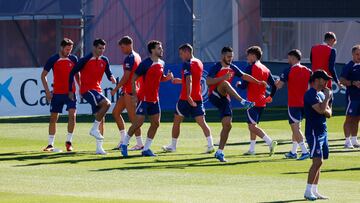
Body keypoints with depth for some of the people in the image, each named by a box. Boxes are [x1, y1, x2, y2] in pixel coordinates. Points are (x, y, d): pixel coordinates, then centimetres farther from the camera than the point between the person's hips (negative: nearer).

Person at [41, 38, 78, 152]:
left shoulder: (73, 59, 3)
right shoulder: (53, 60, -4)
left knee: (72, 114, -15)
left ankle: (69, 142, -4)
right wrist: (47, 91, -3)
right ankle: (50, 144, 12)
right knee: (53, 117, 3)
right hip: (57, 93, -1)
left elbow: (77, 74, 17)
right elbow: (43, 75, 3)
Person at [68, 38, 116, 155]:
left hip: (97, 90, 7)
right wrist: (71, 91, -6)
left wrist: (112, 78, -12)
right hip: (87, 90, -7)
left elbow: (109, 74, 13)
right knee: (106, 103, -27)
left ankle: (99, 147, 8)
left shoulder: (104, 61, 8)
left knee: (101, 119, 4)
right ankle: (94, 129, -16)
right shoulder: (85, 60, -10)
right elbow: (72, 73, -5)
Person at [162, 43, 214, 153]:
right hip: (198, 98, 6)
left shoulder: (187, 64, -12)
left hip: (186, 98, -6)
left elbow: (189, 81, -24)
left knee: (176, 121, 9)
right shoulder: (199, 63, 12)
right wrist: (180, 81, 28)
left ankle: (173, 146, 18)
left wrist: (188, 96, -31)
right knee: (202, 122, 0)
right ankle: (210, 145, -14)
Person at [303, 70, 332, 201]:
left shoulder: (322, 94, 18)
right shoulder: (311, 94, -12)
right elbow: (321, 110, -23)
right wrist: (327, 97, -10)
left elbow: (329, 113, 15)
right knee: (317, 161, -15)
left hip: (322, 131, 9)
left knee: (318, 163, 9)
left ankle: (314, 191, 13)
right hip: (313, 132, -9)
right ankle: (308, 192, -14)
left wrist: (325, 110, -8)